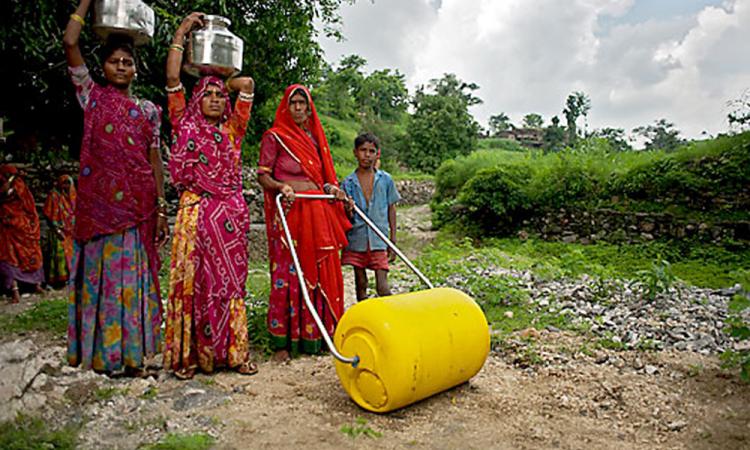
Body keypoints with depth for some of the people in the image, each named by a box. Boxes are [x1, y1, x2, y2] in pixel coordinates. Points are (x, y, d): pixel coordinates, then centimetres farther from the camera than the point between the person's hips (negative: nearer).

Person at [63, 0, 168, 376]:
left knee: (132, 274, 2)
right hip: (98, 201, -1)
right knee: (99, 271, 1)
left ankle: (132, 353, 10)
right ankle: (100, 353, 11)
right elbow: (69, 43, 0)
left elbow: (155, 159, 8)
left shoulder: (147, 110, 12)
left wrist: (161, 207, 2)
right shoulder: (92, 96, 10)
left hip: (136, 204, 1)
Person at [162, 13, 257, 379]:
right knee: (193, 281, -2)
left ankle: (234, 351, 10)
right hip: (195, 212, -2)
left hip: (230, 214, 2)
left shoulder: (232, 130, 14)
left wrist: (224, 85, 23)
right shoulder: (185, 125, 10)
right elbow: (172, 80, 3)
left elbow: (246, 84, 9)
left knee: (229, 280, 4)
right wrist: (181, 33, 7)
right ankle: (187, 354, 6)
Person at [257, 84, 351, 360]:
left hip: (318, 212, 6)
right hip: (289, 211, -6)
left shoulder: (314, 137, 20)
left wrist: (331, 188, 5)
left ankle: (314, 336, 18)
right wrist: (281, 187, -20)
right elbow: (262, 175, -1)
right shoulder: (274, 136, 3)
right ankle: (283, 341, 3)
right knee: (287, 272, -6)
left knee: (320, 271, 6)